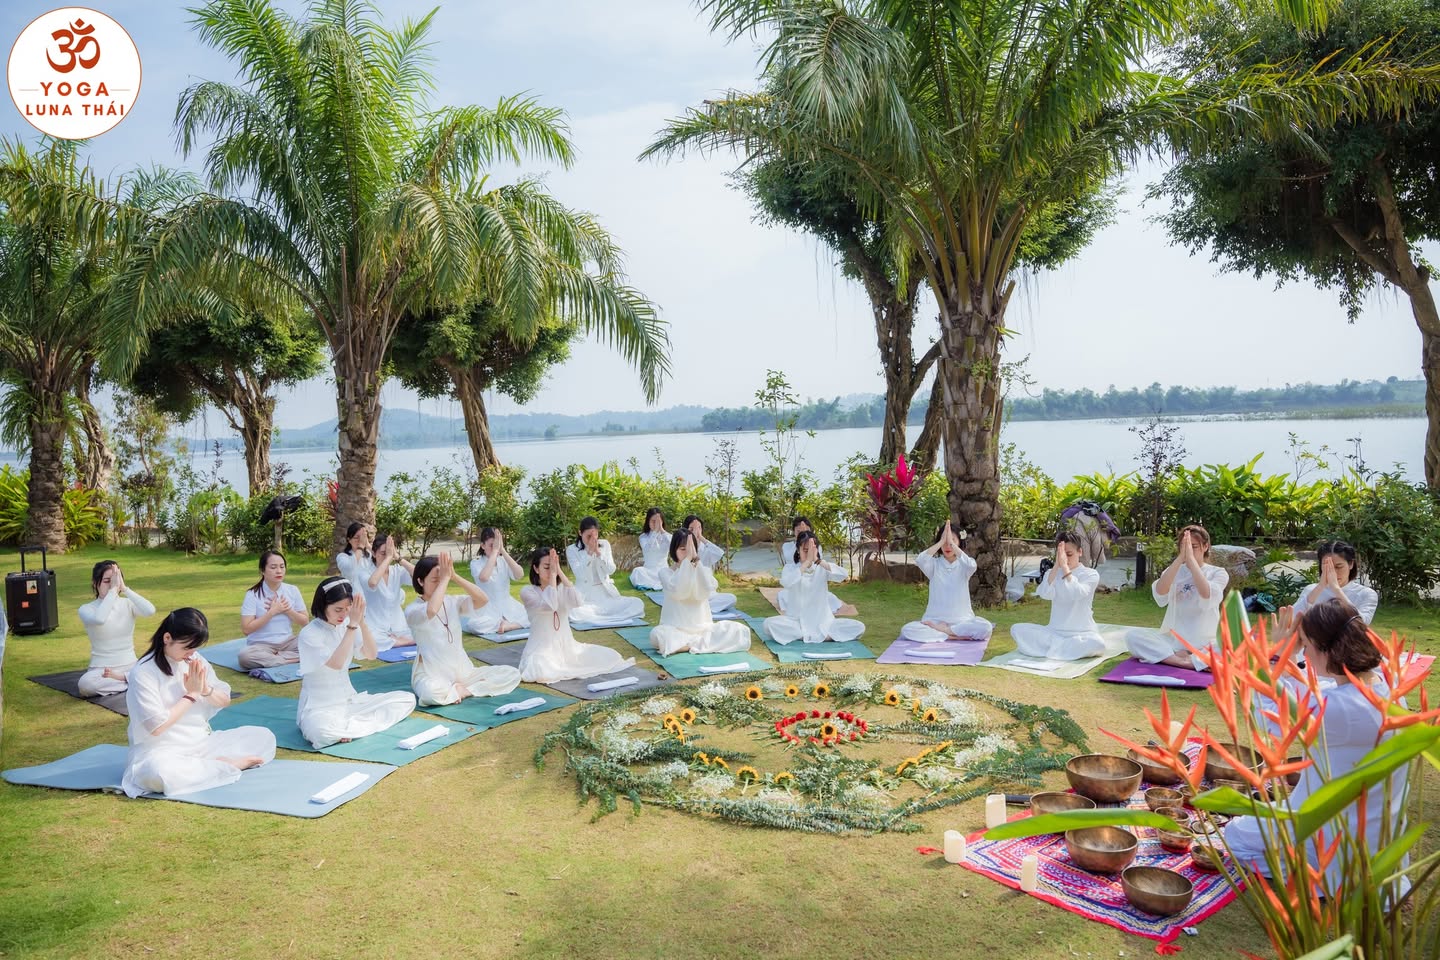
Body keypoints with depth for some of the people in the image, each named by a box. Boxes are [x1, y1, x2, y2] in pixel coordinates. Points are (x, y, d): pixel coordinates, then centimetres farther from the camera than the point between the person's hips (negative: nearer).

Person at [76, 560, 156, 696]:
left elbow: (150, 611, -22)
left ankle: (119, 678, -7)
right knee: (86, 684, -37)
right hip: (101, 670, -1)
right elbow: (99, 619, -31)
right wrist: (113, 589, -27)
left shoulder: (128, 604, 1)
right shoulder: (86, 609, -5)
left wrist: (125, 588, -20)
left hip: (131, 666, 1)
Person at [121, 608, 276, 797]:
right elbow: (156, 727, -19)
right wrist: (191, 694, -14)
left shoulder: (196, 660, 4)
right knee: (157, 771, -42)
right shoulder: (143, 673, -14)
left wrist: (205, 689, -10)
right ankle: (229, 764, -22)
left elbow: (225, 701, 11)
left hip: (203, 742, 6)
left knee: (265, 737, -7)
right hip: (162, 751, -5)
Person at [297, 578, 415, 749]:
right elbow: (336, 664, -28)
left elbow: (371, 655, -9)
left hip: (349, 700, 7)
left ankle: (345, 726, -9)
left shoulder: (346, 626, 2)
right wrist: (352, 625, -31)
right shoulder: (309, 634, -15)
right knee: (320, 731, -43)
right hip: (319, 708, -7)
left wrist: (361, 621, -21)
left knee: (407, 699, -5)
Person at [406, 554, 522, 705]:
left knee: (513, 674, -8)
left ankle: (463, 690, -10)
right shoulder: (412, 610, -9)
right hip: (431, 675, -5)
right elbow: (431, 610, -34)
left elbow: (482, 600, -11)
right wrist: (445, 578, -24)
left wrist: (454, 576, -17)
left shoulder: (452, 602, 6)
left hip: (462, 671, 5)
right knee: (431, 693, -43)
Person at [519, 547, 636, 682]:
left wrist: (560, 571, -17)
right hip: (541, 650, -4)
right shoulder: (527, 591, -8)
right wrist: (552, 573, -23)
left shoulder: (563, 588, 6)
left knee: (610, 656, -12)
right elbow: (550, 606, -27)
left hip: (567, 647, 4)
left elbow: (578, 601, -18)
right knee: (541, 673, -39)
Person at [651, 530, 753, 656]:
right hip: (675, 630, -3)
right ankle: (702, 643, -21)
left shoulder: (703, 570, 7)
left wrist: (696, 560, -19)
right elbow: (678, 592, -21)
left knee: (741, 631, -18)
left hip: (703, 629, 3)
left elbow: (705, 593, -15)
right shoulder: (666, 572, 0)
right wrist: (687, 560, -23)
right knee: (657, 635, -37)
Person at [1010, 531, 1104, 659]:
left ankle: (1050, 646, -20)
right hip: (1055, 631, 3)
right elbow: (1045, 594, -16)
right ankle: (1061, 645, -18)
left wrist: (1065, 566, -25)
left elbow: (1076, 594, -24)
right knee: (1017, 629, -16)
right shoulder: (1052, 573, 7)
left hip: (1082, 633, -3)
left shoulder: (1091, 574, -2)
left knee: (1097, 643, -37)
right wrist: (1057, 565, -20)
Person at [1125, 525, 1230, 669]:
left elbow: (1207, 597, -21)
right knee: (1133, 637, -24)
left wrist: (1191, 558, -23)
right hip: (1173, 640, 3)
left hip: (1205, 644, -2)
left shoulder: (1218, 573, 3)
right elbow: (1159, 593, -15)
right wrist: (1180, 557, -21)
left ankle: (1173, 658, -27)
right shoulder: (1174, 571, 9)